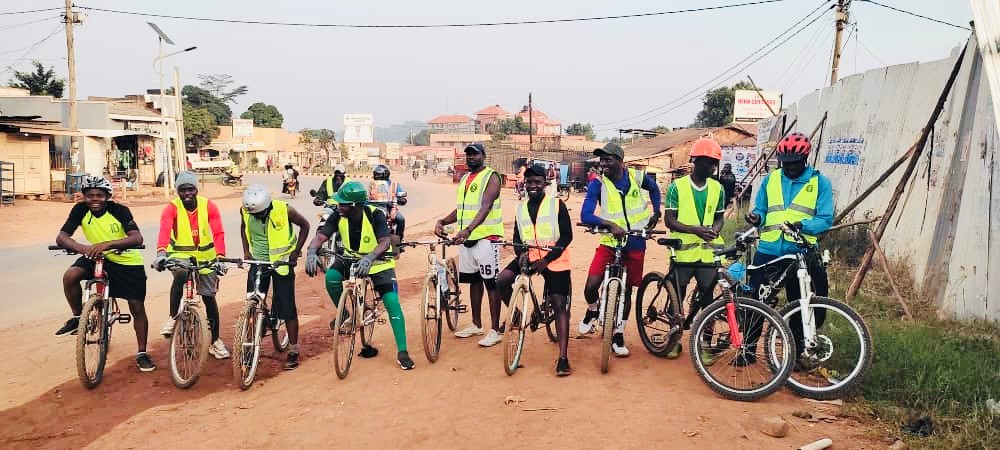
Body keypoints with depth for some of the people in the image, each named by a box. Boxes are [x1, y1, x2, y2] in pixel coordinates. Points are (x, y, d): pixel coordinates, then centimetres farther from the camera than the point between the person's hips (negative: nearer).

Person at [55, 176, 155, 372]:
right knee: (70, 276, -25)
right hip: (98, 259, 3)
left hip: (128, 262, -3)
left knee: (137, 308, -2)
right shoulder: (80, 210, -13)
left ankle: (142, 353, 14)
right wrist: (82, 248, -40)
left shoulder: (119, 210, -22)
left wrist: (107, 244, -47)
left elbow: (137, 238, -33)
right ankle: (78, 317, 0)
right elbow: (61, 237, -20)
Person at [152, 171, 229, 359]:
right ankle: (172, 318, -16)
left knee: (209, 297, 6)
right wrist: (161, 252, -47)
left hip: (206, 256, 2)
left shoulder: (209, 206, -10)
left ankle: (215, 341, 19)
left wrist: (220, 257, -31)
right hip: (180, 255, -2)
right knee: (180, 276, -36)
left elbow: (218, 233, -16)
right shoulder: (171, 208, -13)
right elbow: (164, 231, -29)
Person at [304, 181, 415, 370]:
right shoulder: (338, 216, -17)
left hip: (378, 262, -3)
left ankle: (402, 352, -7)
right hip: (351, 258, 3)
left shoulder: (375, 215, -27)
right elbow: (321, 235, -24)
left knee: (392, 302, -15)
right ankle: (344, 315, 1)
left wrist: (370, 257, -55)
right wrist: (311, 251, -46)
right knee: (331, 277, -27)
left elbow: (385, 241, -37)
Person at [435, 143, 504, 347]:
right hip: (465, 237, 8)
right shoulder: (464, 179, 16)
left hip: (486, 237, -8)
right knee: (474, 280, 15)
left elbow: (486, 207, -21)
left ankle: (495, 330, 1)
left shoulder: (491, 177, -8)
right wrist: (442, 221, -2)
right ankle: (476, 325, 26)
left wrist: (468, 230, -34)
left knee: (491, 283, -3)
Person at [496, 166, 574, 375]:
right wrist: (521, 252, -12)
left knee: (559, 305, -8)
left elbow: (566, 236, -8)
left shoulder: (557, 205, -4)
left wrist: (546, 259, -17)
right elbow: (517, 236, 11)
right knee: (501, 281, -20)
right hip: (529, 257, 4)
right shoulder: (520, 208, 11)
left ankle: (563, 357, -7)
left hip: (554, 261, -4)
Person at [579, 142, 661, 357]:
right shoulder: (597, 184, -11)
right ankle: (593, 309, 22)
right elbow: (585, 215, -23)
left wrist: (656, 213, 12)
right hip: (609, 242, -1)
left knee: (627, 290, 9)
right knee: (591, 287, -14)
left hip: (635, 244, 2)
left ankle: (618, 334, 24)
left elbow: (654, 189, 20)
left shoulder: (637, 177, -4)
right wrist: (611, 224, -36)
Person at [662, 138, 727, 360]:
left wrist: (715, 229, -8)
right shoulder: (677, 186, -5)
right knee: (677, 297, 7)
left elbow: (719, 217, 16)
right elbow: (669, 220, -6)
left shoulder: (717, 188, 7)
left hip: (708, 252, 3)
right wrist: (694, 229, -20)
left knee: (706, 298, 4)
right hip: (683, 251, -2)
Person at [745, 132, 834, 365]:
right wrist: (756, 218, -10)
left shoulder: (820, 182, 0)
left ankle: (796, 352, 24)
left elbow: (825, 219, -6)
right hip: (767, 251, 2)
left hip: (800, 253, -2)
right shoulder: (770, 180, 8)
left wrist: (801, 225, -24)